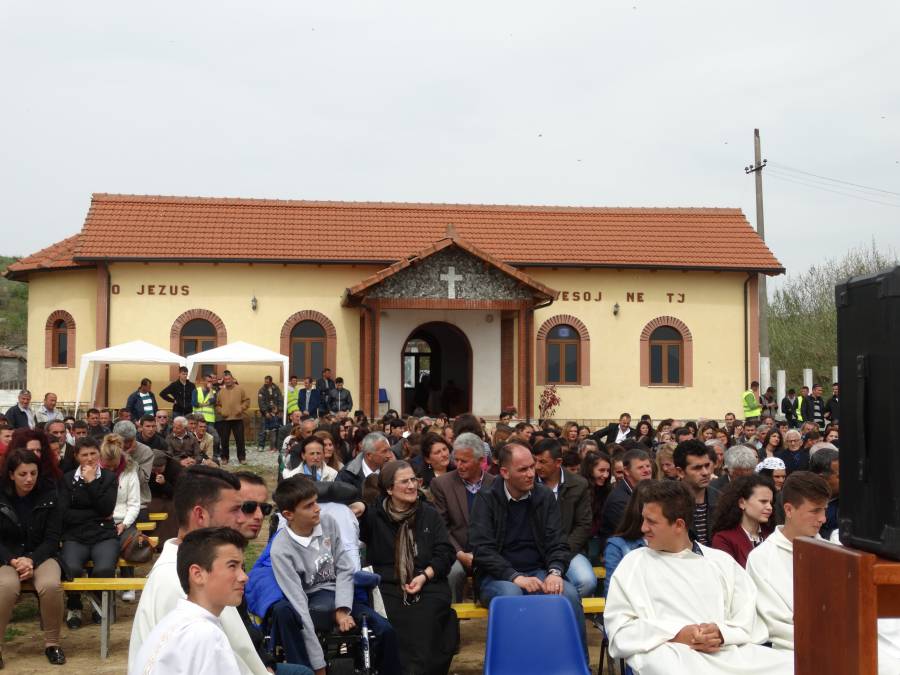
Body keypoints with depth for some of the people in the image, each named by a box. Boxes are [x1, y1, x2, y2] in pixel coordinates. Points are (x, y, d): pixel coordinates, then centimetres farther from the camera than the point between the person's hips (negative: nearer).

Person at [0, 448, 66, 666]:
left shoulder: (49, 494, -3)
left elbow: (52, 537, -3)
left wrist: (32, 560, -19)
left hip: (41, 555, 0)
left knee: (51, 585, -32)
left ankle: (52, 643, -12)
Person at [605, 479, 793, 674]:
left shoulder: (721, 561, 21)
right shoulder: (633, 563, 14)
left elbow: (749, 616, 13)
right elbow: (619, 630, 4)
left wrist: (722, 634, -10)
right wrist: (677, 635, -9)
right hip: (668, 653, -3)